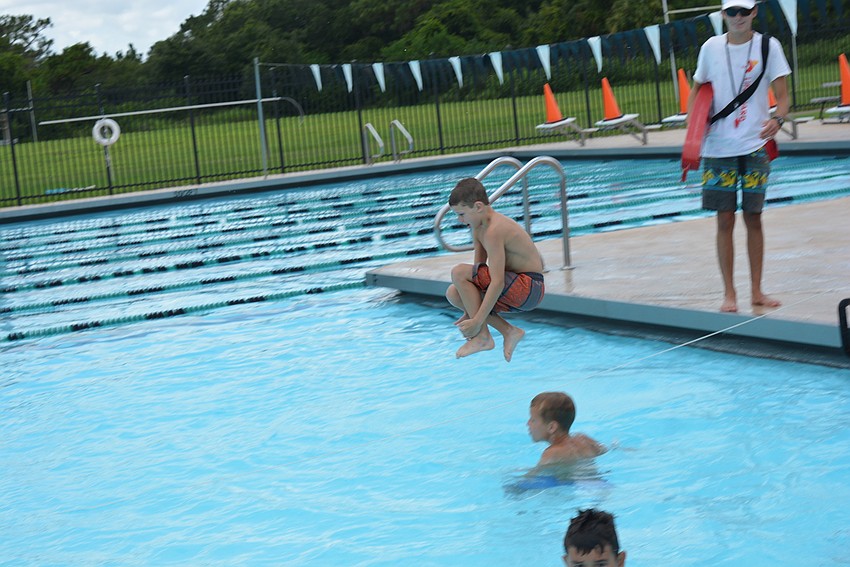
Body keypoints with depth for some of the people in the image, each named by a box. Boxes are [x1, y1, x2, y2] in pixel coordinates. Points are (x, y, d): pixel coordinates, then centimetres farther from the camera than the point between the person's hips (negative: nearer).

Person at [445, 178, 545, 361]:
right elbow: (478, 273, 12)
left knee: (459, 273, -19)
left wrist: (477, 321, -24)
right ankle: (509, 331, 1)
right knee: (454, 293, 4)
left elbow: (497, 282, -27)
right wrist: (471, 314, 9)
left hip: (529, 289, -10)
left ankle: (483, 337, -11)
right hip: (518, 289, 10)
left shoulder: (494, 231, -22)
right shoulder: (479, 227, 9)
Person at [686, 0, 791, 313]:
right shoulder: (711, 47, 3)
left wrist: (778, 119, -25)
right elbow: (697, 90, 14)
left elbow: (782, 96, -4)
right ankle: (729, 293, 9)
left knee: (753, 218, 6)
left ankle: (756, 290, 16)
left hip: (755, 145, -1)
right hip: (718, 147, 1)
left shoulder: (768, 46, -2)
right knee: (725, 220, 1)